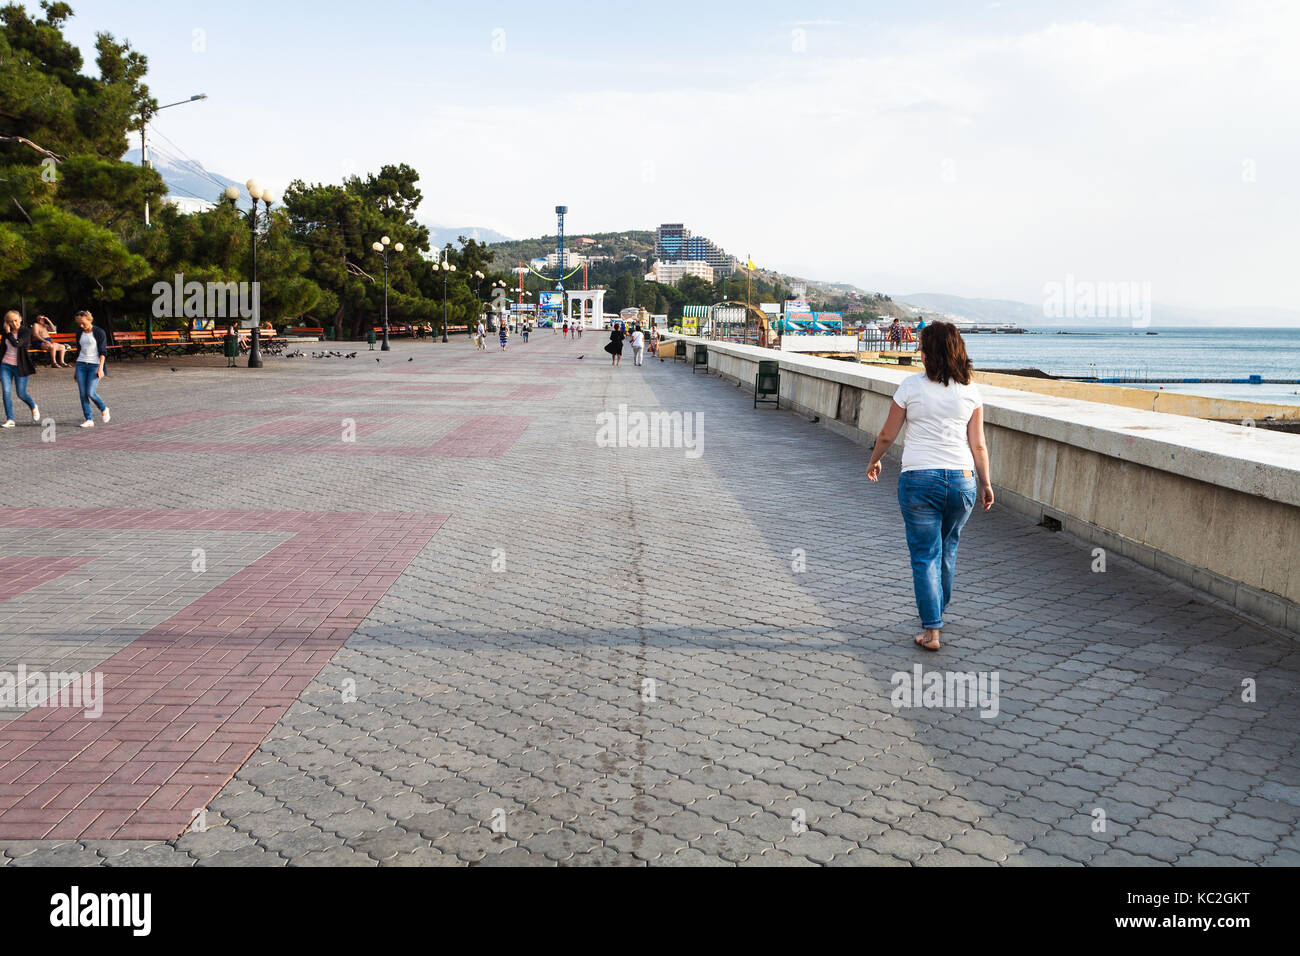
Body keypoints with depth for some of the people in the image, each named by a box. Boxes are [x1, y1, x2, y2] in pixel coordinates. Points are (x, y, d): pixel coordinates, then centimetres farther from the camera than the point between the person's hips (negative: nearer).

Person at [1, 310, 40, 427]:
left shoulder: (26, 331, -8)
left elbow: (16, 343, -22)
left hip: (20, 367, -4)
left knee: (21, 394, 2)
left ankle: (33, 408, 33)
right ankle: (9, 420, -1)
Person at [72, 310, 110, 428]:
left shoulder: (99, 332, -5)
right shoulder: (79, 333, 12)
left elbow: (103, 352, -8)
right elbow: (78, 350, 19)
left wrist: (100, 368, -17)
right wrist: (77, 370, 20)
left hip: (94, 365, -5)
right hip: (81, 365, 5)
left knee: (91, 393, -15)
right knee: (83, 394, -3)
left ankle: (104, 410, 13)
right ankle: (89, 420, 2)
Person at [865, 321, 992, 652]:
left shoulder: (912, 386, -5)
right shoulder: (970, 390, 2)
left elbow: (887, 435, 2)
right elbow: (978, 445, 3)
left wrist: (874, 461, 20)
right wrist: (985, 483, 14)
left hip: (919, 479, -3)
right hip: (961, 478, 3)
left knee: (925, 554, 3)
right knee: (947, 549, 21)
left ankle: (931, 629, 0)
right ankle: (937, 610, 37)